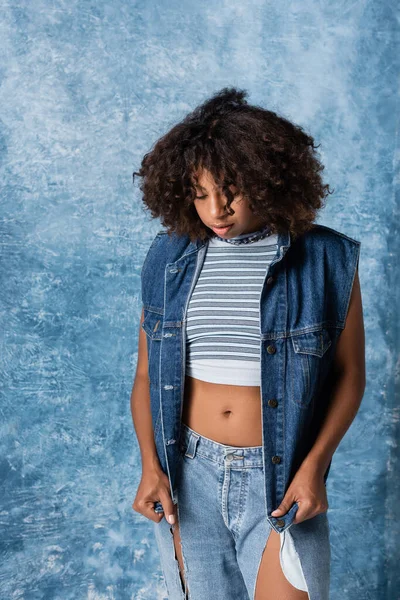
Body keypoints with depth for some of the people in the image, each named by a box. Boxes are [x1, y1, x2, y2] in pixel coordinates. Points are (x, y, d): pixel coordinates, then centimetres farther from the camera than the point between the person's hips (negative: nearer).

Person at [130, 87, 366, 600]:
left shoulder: (326, 260, -6)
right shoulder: (169, 258, 0)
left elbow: (349, 374, 0)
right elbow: (146, 374, 5)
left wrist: (315, 465, -10)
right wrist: (150, 465, -5)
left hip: (280, 478, -2)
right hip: (187, 473, 2)